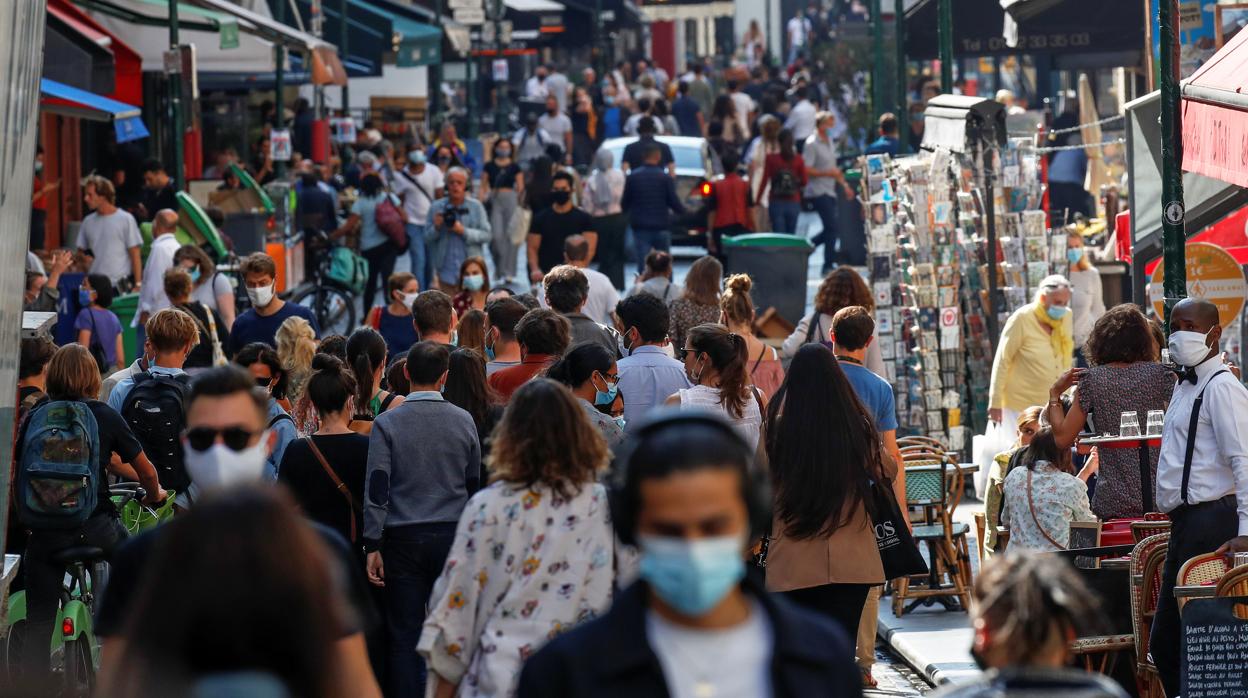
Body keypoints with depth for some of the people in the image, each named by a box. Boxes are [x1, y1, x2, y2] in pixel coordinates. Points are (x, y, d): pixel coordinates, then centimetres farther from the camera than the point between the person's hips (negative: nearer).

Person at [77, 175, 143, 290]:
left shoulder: (125, 219, -2)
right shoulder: (88, 222, 12)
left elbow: (135, 255, -3)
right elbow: (81, 253, 18)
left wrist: (138, 285, -8)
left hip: (120, 286, -4)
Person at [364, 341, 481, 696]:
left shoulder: (386, 424, -7)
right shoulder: (464, 421, 0)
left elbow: (377, 489, -10)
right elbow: (474, 483, 9)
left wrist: (372, 546, -7)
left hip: (404, 539, -2)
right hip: (453, 534, 2)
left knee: (405, 636, 3)